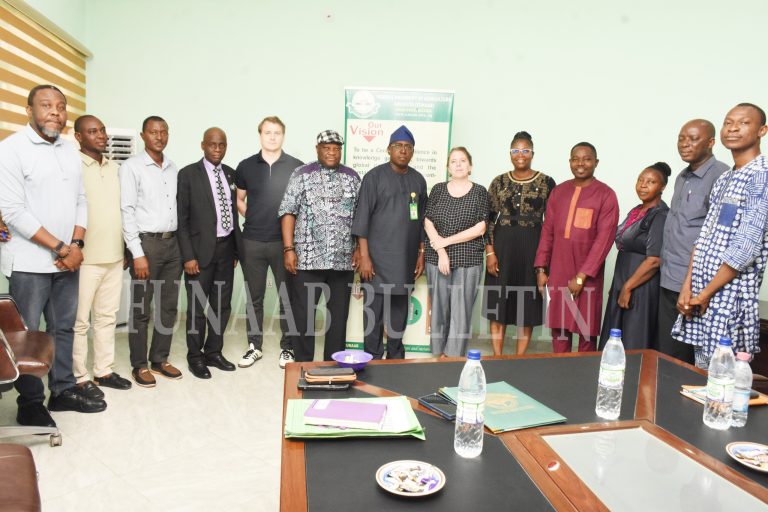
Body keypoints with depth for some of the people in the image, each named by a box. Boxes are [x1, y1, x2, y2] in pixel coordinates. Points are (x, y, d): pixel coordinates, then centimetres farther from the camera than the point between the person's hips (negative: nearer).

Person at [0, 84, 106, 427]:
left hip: (68, 260, 6)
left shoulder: (70, 150, 9)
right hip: (29, 263, -5)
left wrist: (75, 245, -4)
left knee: (63, 328, 13)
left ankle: (63, 391, 26)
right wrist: (60, 248, -14)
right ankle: (30, 404, 18)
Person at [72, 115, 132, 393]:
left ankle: (104, 370, 25)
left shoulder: (114, 167, 12)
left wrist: (124, 249, 15)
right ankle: (79, 378, 14)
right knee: (80, 320, 3)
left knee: (107, 317, 14)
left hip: (114, 256, 6)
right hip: (86, 258, -6)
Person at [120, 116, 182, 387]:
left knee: (169, 306, 11)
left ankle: (160, 359, 25)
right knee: (141, 309, 4)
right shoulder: (132, 167, -5)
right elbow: (127, 211, -9)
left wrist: (183, 245, 5)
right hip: (146, 243, -5)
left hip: (173, 243, 5)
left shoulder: (173, 168, 11)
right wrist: (138, 253, -14)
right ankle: (139, 365, 16)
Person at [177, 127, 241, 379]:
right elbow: (181, 218, -8)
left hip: (226, 247, 5)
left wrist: (237, 248, 10)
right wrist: (188, 256, -13)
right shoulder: (188, 174, -5)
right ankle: (195, 357, 20)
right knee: (197, 307, 5)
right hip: (201, 248, -5)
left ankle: (214, 352, 26)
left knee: (222, 305, 12)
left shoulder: (231, 174, 9)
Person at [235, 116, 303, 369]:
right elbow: (239, 200, 17)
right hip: (252, 242, 2)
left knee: (288, 297, 4)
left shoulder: (296, 166, 0)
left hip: (285, 241, -1)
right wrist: (252, 217, 4)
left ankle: (287, 348, 18)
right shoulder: (246, 166, 6)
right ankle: (254, 346, 23)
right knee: (254, 297, 10)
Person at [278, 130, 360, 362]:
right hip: (308, 258, -2)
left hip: (343, 260, 3)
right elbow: (288, 212, -3)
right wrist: (289, 249, -9)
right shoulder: (302, 175, 1)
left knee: (338, 315, 10)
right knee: (303, 314, 4)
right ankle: (302, 365, 18)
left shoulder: (352, 177, 9)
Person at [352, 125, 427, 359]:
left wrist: (421, 254, 10)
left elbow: (422, 220, 14)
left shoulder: (418, 180, 10)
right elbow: (362, 217, -7)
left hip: (406, 259, 4)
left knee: (400, 312, 12)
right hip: (377, 257, -4)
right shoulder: (374, 176, -3)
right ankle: (373, 358, 12)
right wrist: (364, 256, -12)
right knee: (374, 311, 0)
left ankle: (396, 357, 25)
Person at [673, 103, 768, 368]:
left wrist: (706, 294, -11)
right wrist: (687, 287, 2)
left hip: (731, 296, -8)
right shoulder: (723, 180, 15)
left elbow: (746, 247, -17)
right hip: (702, 294, 8)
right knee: (701, 375, 15)